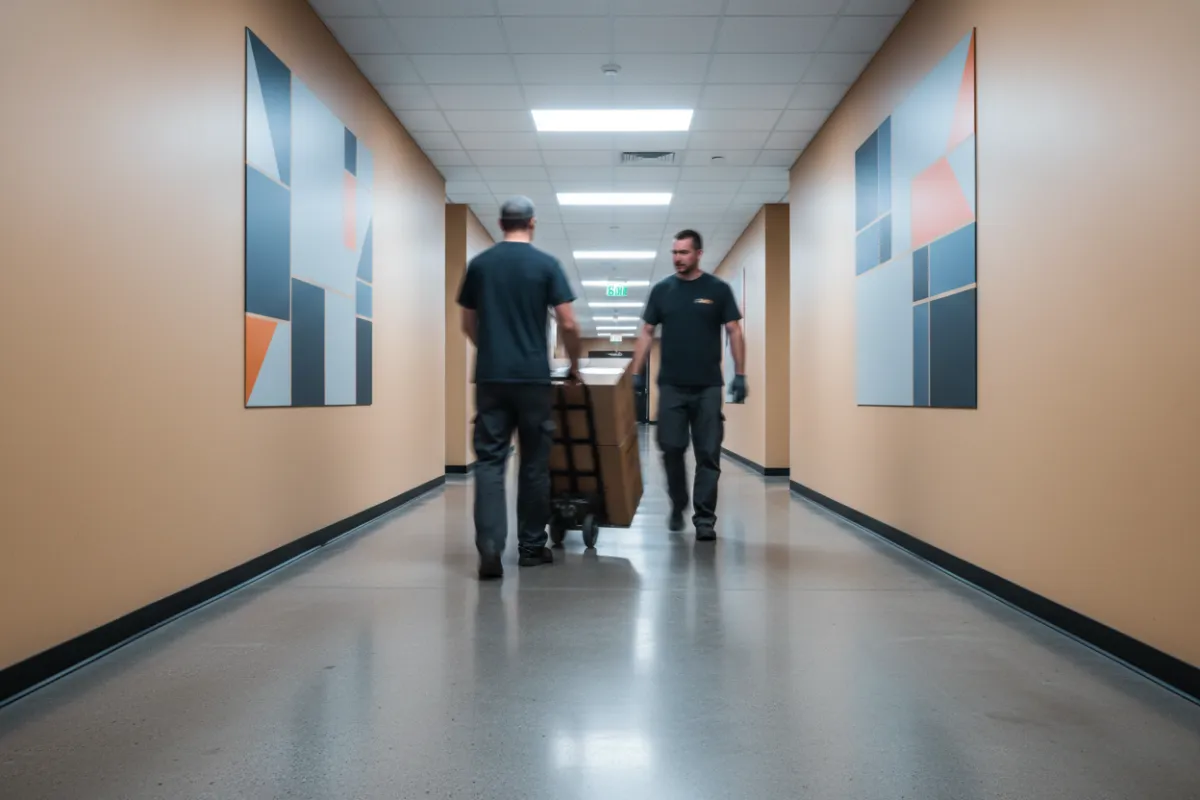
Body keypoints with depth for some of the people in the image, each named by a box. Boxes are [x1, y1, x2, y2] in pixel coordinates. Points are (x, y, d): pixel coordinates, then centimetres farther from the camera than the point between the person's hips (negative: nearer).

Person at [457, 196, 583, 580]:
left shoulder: (479, 263, 8)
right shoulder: (546, 263, -1)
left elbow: (468, 324, 15)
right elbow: (568, 323, -5)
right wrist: (574, 364, 12)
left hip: (490, 377, 2)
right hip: (533, 377, -2)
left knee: (489, 459, 1)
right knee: (534, 463, 9)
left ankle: (489, 547, -13)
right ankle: (531, 546, 18)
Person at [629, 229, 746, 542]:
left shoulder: (718, 289, 2)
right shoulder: (662, 289, 8)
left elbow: (734, 331, 2)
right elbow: (646, 332, 9)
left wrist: (740, 375, -6)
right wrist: (636, 373, 2)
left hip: (708, 386, -1)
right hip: (671, 385, 2)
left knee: (708, 454, -1)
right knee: (671, 449, 2)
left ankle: (704, 518, 6)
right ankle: (677, 507, 23)